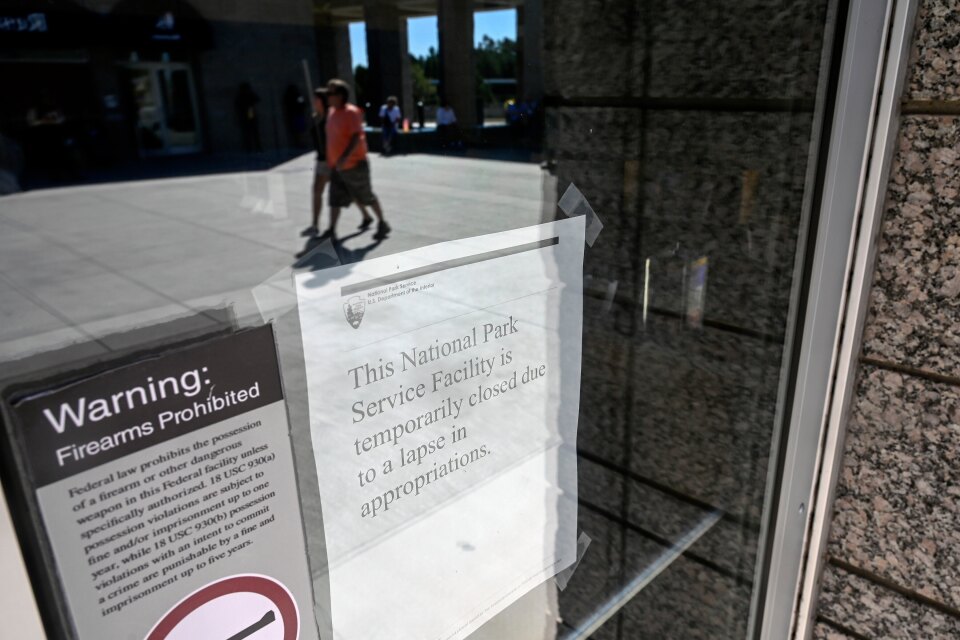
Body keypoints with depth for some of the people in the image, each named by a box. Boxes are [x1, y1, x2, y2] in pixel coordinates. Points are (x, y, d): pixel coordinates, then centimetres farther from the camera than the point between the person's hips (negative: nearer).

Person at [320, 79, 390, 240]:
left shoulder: (351, 112, -17)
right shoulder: (332, 112, 9)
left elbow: (357, 137, -26)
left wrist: (345, 157, -37)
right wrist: (331, 160, 21)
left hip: (354, 164, -8)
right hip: (337, 165, 8)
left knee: (366, 196, 4)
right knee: (335, 198, 5)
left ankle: (382, 223, 20)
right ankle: (332, 229, 11)